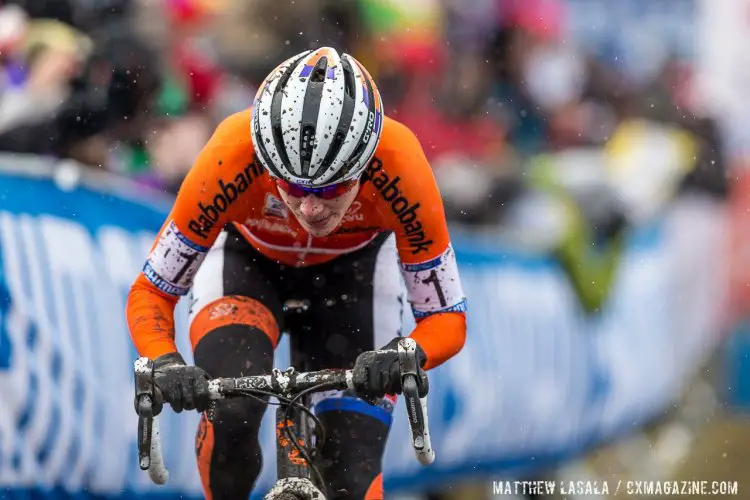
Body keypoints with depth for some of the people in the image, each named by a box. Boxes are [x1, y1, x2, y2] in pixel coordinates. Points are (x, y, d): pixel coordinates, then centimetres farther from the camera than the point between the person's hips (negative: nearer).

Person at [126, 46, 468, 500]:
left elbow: (447, 319, -25)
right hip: (246, 259, -1)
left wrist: (402, 358, -47)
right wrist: (166, 364, -46)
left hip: (352, 269, 1)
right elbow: (150, 293, -26)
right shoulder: (232, 158, -38)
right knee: (231, 411, -30)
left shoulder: (399, 167, -37)